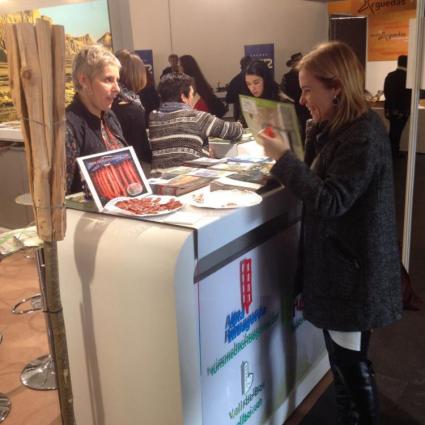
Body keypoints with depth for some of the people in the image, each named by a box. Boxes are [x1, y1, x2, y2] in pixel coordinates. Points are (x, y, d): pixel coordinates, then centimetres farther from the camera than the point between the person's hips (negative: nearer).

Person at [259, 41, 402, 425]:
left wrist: (284, 158, -21)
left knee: (351, 360, 6)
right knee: (341, 356, 21)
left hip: (352, 266, -9)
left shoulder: (363, 136, -22)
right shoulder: (335, 127, 8)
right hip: (336, 258, 9)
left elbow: (330, 201, -25)